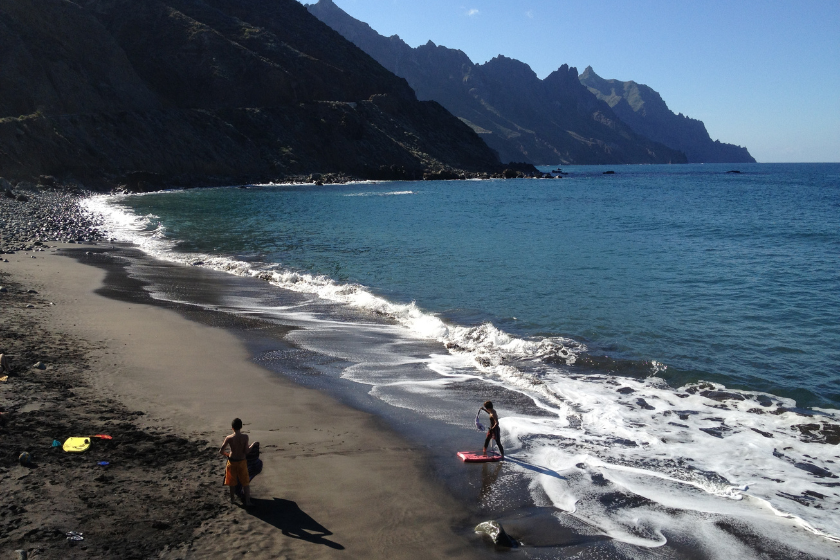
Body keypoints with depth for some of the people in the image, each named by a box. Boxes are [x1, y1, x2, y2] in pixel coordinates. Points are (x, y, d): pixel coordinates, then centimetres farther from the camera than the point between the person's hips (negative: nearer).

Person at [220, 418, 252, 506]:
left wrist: (226, 455, 8)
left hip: (232, 461, 0)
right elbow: (246, 452, -14)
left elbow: (221, 451, -12)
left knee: (232, 482, 20)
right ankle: (248, 501, 14)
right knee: (245, 482, 13)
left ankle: (232, 498, 35)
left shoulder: (229, 438, -16)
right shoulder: (245, 436, -17)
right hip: (242, 461, 0)